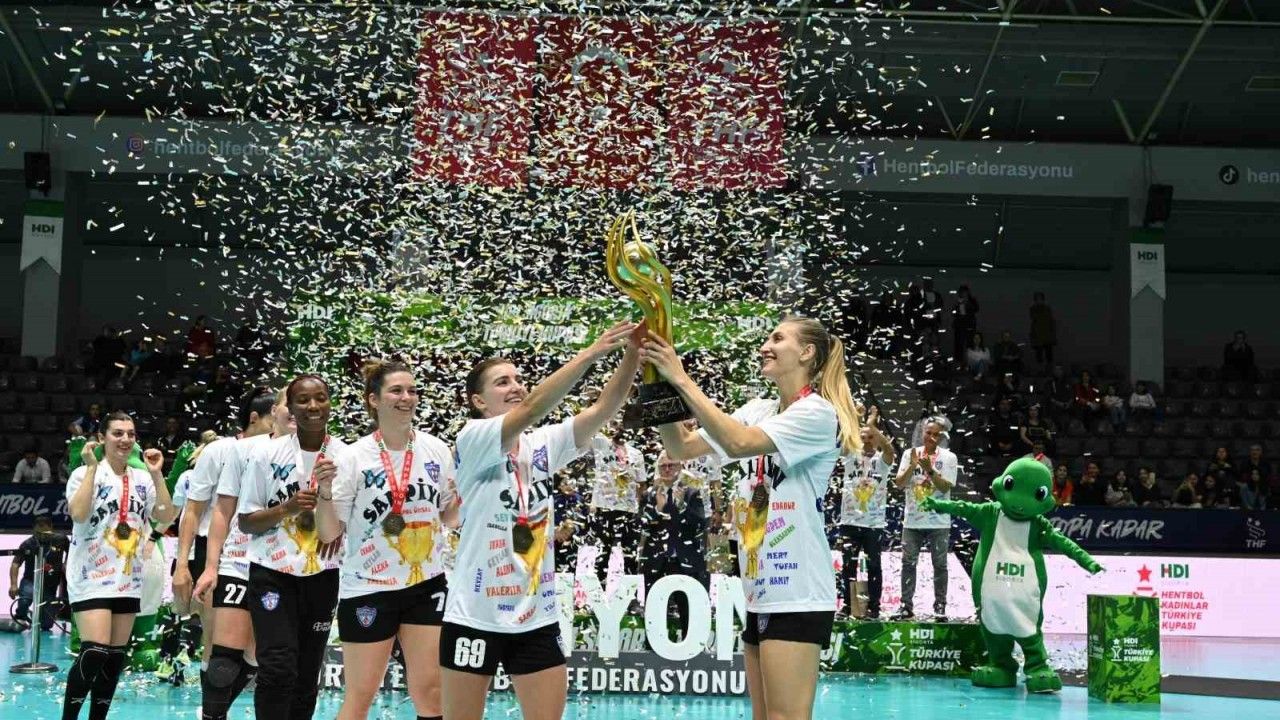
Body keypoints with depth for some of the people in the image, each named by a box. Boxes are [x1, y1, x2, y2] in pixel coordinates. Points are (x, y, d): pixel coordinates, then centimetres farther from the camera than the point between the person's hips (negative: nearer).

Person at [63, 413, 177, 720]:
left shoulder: (143, 479, 10)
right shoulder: (84, 474, -4)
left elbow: (166, 517, 0)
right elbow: (78, 513, -20)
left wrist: (156, 474, -6)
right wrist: (92, 468, -18)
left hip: (129, 578, 6)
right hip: (92, 577, -6)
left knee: (115, 657, 6)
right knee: (94, 652, -17)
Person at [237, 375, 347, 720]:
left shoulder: (346, 457, 1)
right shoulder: (268, 453, -2)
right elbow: (246, 521, -1)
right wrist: (288, 506, -18)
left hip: (322, 575, 2)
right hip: (272, 572, -2)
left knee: (307, 675, 9)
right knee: (278, 668, -15)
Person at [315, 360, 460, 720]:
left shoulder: (437, 450, 0)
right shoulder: (355, 457, -9)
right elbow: (330, 534, -7)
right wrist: (325, 494, -23)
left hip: (427, 584, 3)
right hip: (367, 588, -3)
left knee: (429, 690, 4)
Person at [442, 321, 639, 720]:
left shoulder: (544, 445, 6)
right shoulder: (472, 440, -9)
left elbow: (602, 409, -6)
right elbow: (531, 408, -25)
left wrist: (634, 353, -21)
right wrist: (590, 353, -32)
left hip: (537, 619, 5)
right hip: (476, 618, -4)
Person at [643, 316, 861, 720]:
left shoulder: (817, 413, -11)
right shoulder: (758, 412, 13)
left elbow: (738, 443, -24)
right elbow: (682, 448, 9)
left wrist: (681, 379, -21)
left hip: (797, 597, -8)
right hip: (760, 595, 8)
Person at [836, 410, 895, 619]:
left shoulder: (882, 460, 1)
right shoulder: (851, 455, 6)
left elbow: (890, 449, -21)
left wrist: (872, 425, -28)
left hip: (874, 523, -2)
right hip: (850, 521, 2)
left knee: (873, 566, 3)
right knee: (848, 566, 5)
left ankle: (873, 607, 8)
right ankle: (847, 606, 12)